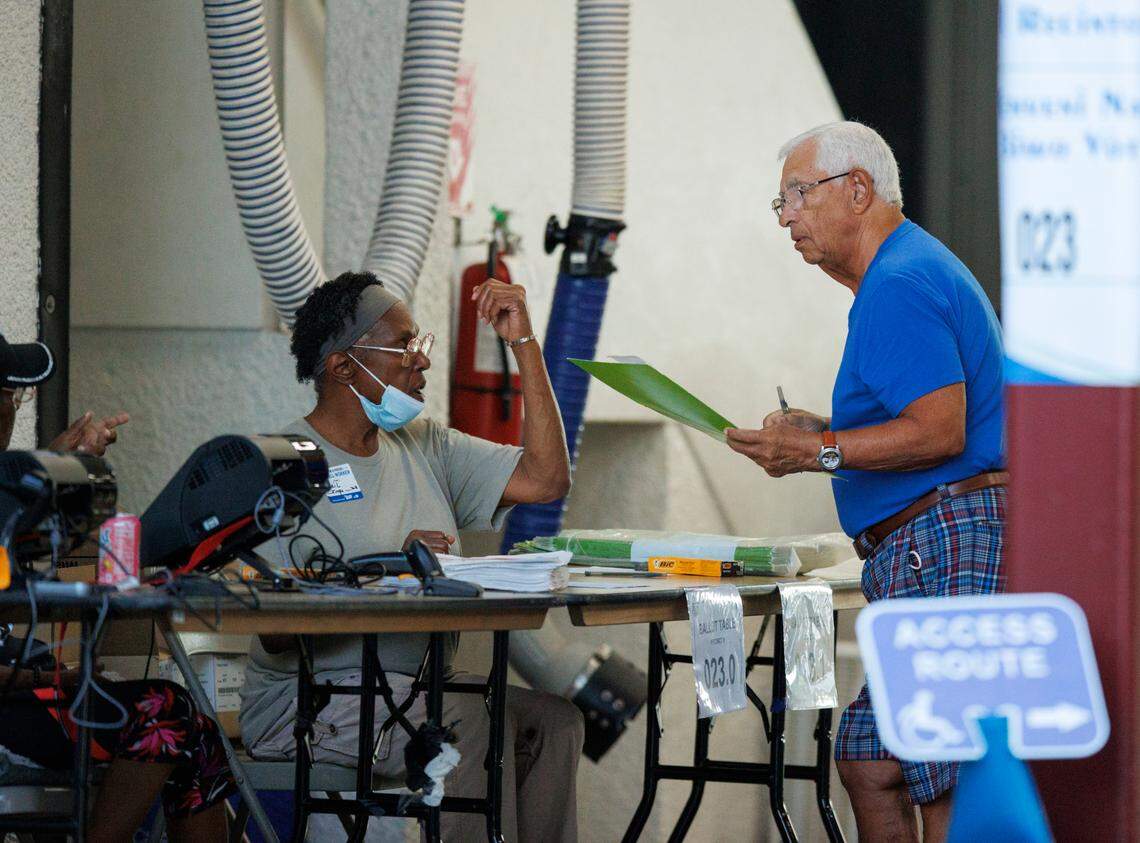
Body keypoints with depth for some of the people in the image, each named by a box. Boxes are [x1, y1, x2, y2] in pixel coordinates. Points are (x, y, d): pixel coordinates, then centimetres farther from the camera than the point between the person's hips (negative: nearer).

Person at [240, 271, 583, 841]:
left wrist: (524, 343, 5)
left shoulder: (425, 447, 15)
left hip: (414, 690, 7)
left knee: (553, 719, -15)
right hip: (309, 703, -7)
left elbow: (545, 478, 6)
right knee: (474, 718, -30)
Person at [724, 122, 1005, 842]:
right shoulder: (917, 270, 23)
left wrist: (819, 452, -18)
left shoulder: (899, 285, -13)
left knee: (947, 783, -10)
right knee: (868, 759, 11)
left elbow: (940, 432, -21)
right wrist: (822, 431, 18)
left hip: (945, 541, -11)